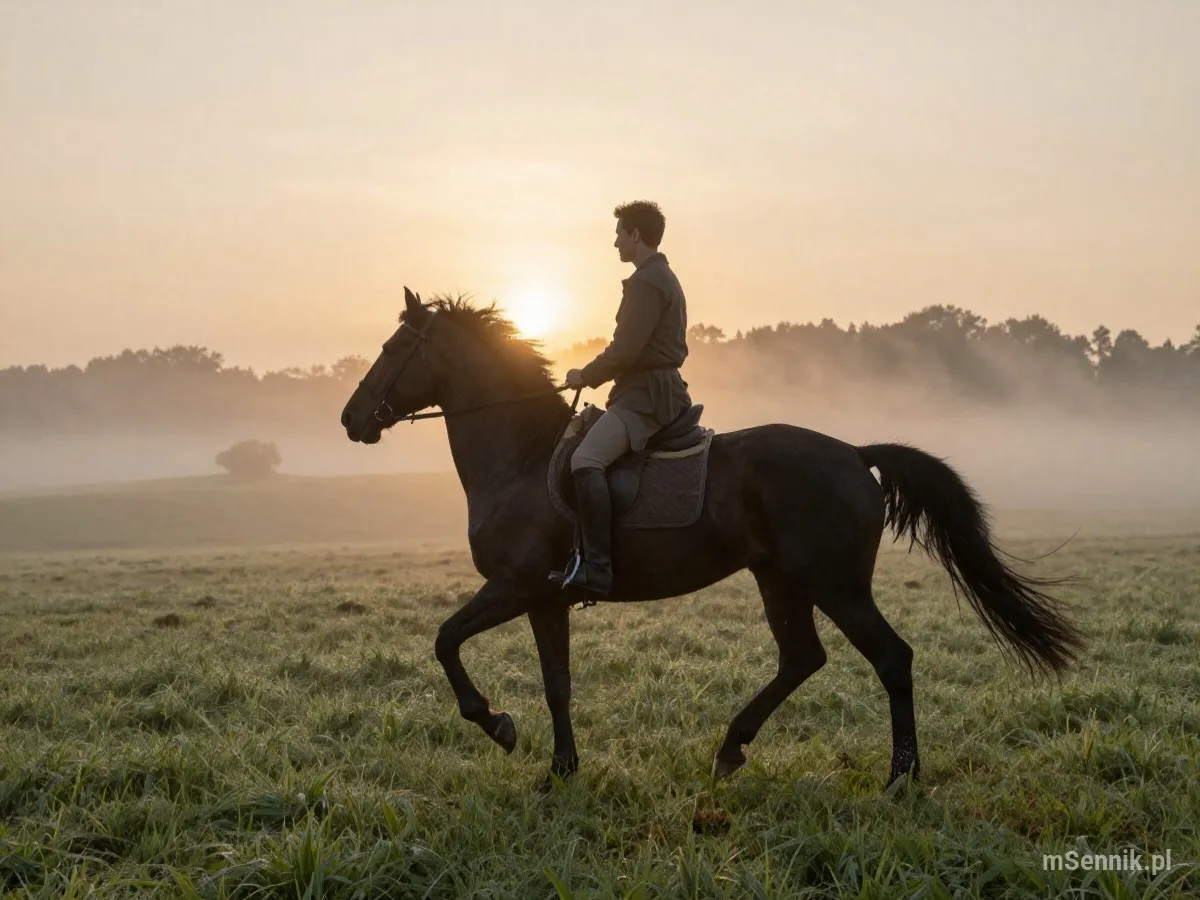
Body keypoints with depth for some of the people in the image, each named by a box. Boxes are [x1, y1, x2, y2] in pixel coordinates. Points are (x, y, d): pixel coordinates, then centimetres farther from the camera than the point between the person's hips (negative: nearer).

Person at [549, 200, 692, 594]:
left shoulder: (646, 282, -14)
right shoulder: (662, 278, 21)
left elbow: (625, 350, -19)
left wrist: (586, 376, -5)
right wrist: (595, 376, 18)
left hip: (647, 395, -12)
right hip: (653, 388, 12)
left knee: (585, 460, -28)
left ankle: (597, 564, -34)